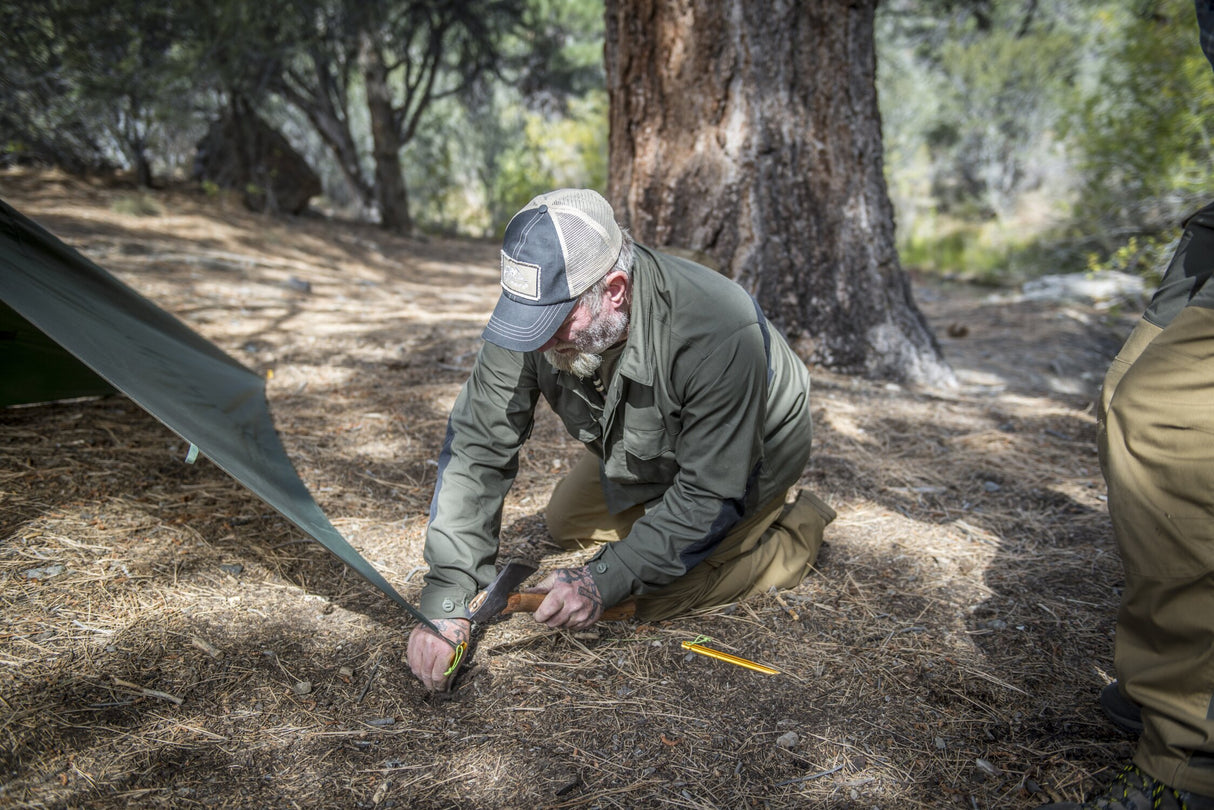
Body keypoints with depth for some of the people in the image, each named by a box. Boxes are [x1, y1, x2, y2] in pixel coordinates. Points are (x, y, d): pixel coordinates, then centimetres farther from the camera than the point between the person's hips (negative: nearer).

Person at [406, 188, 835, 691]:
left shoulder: (717, 334, -44)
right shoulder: (534, 310, -29)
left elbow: (712, 495, -34)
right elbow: (476, 449, -25)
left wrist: (605, 582, -39)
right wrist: (446, 601, -31)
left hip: (749, 454, -5)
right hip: (646, 450, 6)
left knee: (653, 596, -11)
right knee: (567, 526, 12)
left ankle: (795, 531, 9)